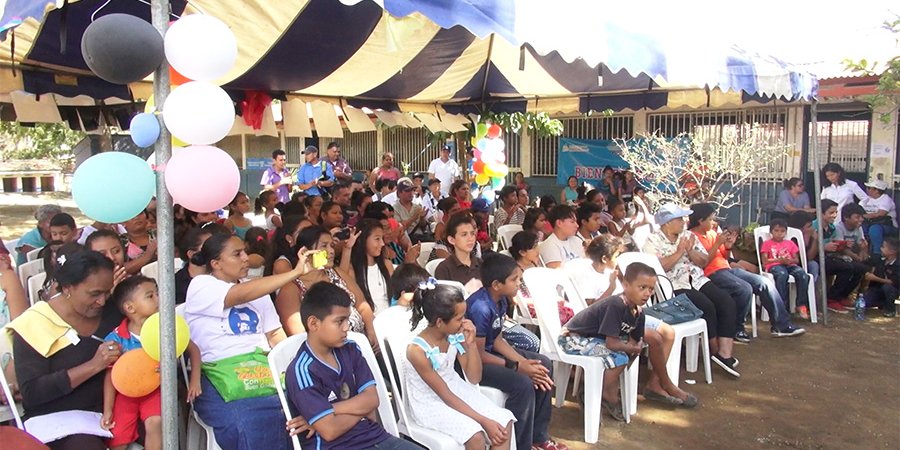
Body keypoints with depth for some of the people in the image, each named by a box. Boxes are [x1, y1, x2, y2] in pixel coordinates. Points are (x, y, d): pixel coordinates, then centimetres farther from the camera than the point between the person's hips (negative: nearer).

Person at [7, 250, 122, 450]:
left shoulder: (111, 313, 6)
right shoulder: (34, 325, -7)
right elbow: (30, 393, -13)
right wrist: (93, 366, -22)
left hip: (111, 409, 4)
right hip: (56, 418, -4)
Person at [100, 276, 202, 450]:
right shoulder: (116, 338, -12)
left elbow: (193, 349, 0)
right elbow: (110, 376, -6)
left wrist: (195, 379, -11)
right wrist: (107, 410, -7)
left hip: (156, 388, 0)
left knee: (155, 422, -27)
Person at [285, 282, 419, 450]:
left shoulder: (350, 350, 6)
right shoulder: (302, 370, -14)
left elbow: (371, 399, -1)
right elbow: (330, 430, -18)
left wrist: (331, 410, -13)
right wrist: (361, 408, -3)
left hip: (374, 436, 6)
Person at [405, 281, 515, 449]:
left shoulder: (455, 335, -10)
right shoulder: (417, 351, -26)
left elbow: (474, 378, -2)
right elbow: (445, 396, -21)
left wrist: (471, 344, -18)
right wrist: (484, 421, -24)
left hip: (456, 389, 6)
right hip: (430, 405, -6)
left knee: (504, 421, -11)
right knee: (476, 436, -28)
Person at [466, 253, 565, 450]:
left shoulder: (501, 300, -2)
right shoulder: (481, 307, -29)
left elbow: (497, 340, 3)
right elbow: (478, 354, -24)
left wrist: (524, 362, -10)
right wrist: (517, 367, -21)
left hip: (489, 350, 10)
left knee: (544, 365, 7)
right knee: (522, 384, -26)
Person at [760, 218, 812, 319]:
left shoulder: (790, 243, 23)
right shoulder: (767, 244, 14)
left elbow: (797, 260, 16)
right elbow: (764, 261, 2)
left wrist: (790, 260, -8)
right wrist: (779, 260, -11)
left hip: (790, 265, 3)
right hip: (774, 265, -3)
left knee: (802, 274, -31)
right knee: (782, 274, -40)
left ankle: (802, 305, -27)